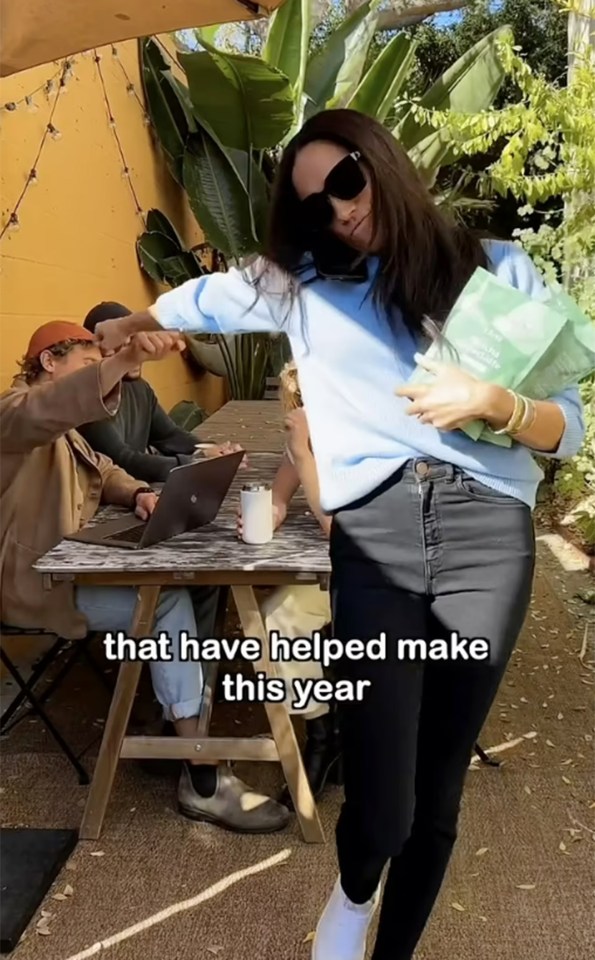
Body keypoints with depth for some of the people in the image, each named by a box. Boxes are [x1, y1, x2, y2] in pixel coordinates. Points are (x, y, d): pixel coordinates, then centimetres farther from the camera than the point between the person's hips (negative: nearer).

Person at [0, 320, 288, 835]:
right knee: (169, 601, -26)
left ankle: (183, 723, 3)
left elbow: (104, 472, 18)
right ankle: (202, 780, -23)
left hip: (71, 562, 10)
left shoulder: (62, 428, 21)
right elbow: (61, 405, -36)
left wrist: (139, 494, -6)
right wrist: (129, 358, -52)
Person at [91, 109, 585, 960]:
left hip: (489, 532, 0)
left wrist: (491, 400, -8)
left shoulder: (500, 271, 11)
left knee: (438, 791, 5)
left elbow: (567, 430, 8)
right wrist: (131, 324, 38)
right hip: (373, 536, 0)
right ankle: (354, 891, 34)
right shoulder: (302, 282, 15)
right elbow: (199, 299, 31)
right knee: (380, 803, -5)